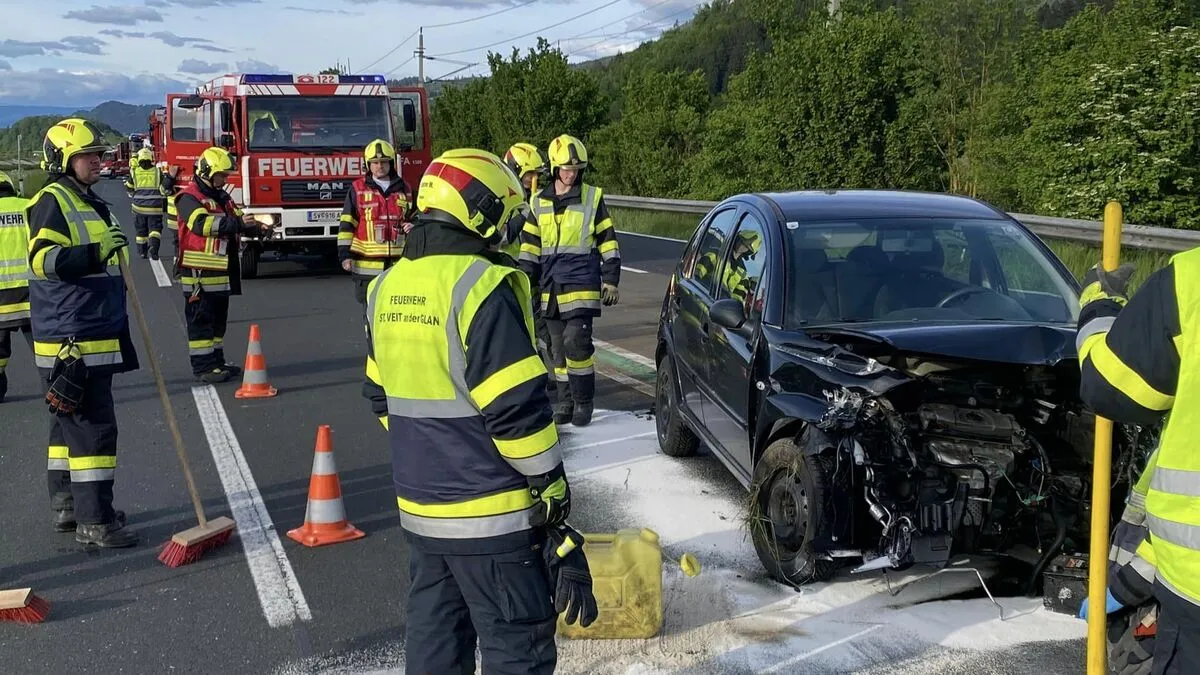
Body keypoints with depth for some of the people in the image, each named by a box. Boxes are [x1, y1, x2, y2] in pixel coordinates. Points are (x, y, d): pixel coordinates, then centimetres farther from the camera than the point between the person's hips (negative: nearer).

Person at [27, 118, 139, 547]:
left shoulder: (90, 205, 20)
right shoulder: (52, 202, -10)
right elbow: (44, 258, -24)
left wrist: (121, 337, 27)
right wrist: (96, 253, -36)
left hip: (96, 338, 10)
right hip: (69, 339, -10)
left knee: (70, 425, 16)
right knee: (92, 426, -10)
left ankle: (67, 507, 26)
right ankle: (93, 521, -7)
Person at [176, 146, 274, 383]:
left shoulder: (222, 197, 17)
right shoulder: (189, 198, -11)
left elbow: (237, 224, 16)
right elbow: (201, 223, -28)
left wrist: (257, 228, -5)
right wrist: (236, 223, -34)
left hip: (221, 272, 9)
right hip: (199, 273, -9)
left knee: (218, 319, 15)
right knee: (201, 319, -3)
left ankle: (217, 361, 24)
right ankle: (203, 366, 0)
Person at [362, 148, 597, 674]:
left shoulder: (387, 288, 7)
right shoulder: (480, 286, -19)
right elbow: (517, 409, -20)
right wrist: (554, 493, -11)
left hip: (418, 507, 8)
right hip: (491, 514, -8)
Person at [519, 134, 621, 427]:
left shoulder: (593, 198, 1)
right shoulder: (539, 202, 10)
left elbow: (608, 241, 3)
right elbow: (529, 245, 14)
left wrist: (610, 280, -1)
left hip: (582, 285, -4)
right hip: (550, 287, 4)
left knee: (576, 343, -12)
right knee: (559, 347, 7)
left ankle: (584, 402, 0)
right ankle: (566, 401, 17)